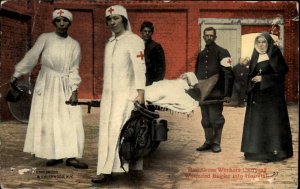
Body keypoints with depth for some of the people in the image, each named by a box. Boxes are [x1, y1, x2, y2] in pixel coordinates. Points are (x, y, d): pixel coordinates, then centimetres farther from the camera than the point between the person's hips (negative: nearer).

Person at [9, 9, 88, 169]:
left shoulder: (74, 44, 3)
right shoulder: (45, 38, -2)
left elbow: (74, 69, 0)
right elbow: (30, 58, 1)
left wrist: (74, 90, -10)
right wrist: (16, 75, 2)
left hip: (66, 86, 1)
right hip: (46, 84, -1)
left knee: (70, 121, -5)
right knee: (47, 121, 0)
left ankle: (71, 156, -3)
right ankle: (54, 155, 9)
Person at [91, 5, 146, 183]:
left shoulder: (134, 40, -6)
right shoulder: (110, 42, 15)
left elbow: (140, 68, -15)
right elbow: (109, 69, 16)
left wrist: (140, 92, -23)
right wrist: (105, 93, 14)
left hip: (127, 93, -7)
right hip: (109, 94, 7)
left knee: (122, 129, -10)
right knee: (107, 130, 5)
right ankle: (106, 170, 9)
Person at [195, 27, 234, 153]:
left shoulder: (222, 52, -3)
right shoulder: (201, 54, 16)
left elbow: (228, 74, -9)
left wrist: (227, 94, -15)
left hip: (216, 93, -5)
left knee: (216, 119, -2)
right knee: (206, 120, 10)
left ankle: (216, 143, 10)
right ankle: (208, 142, 20)